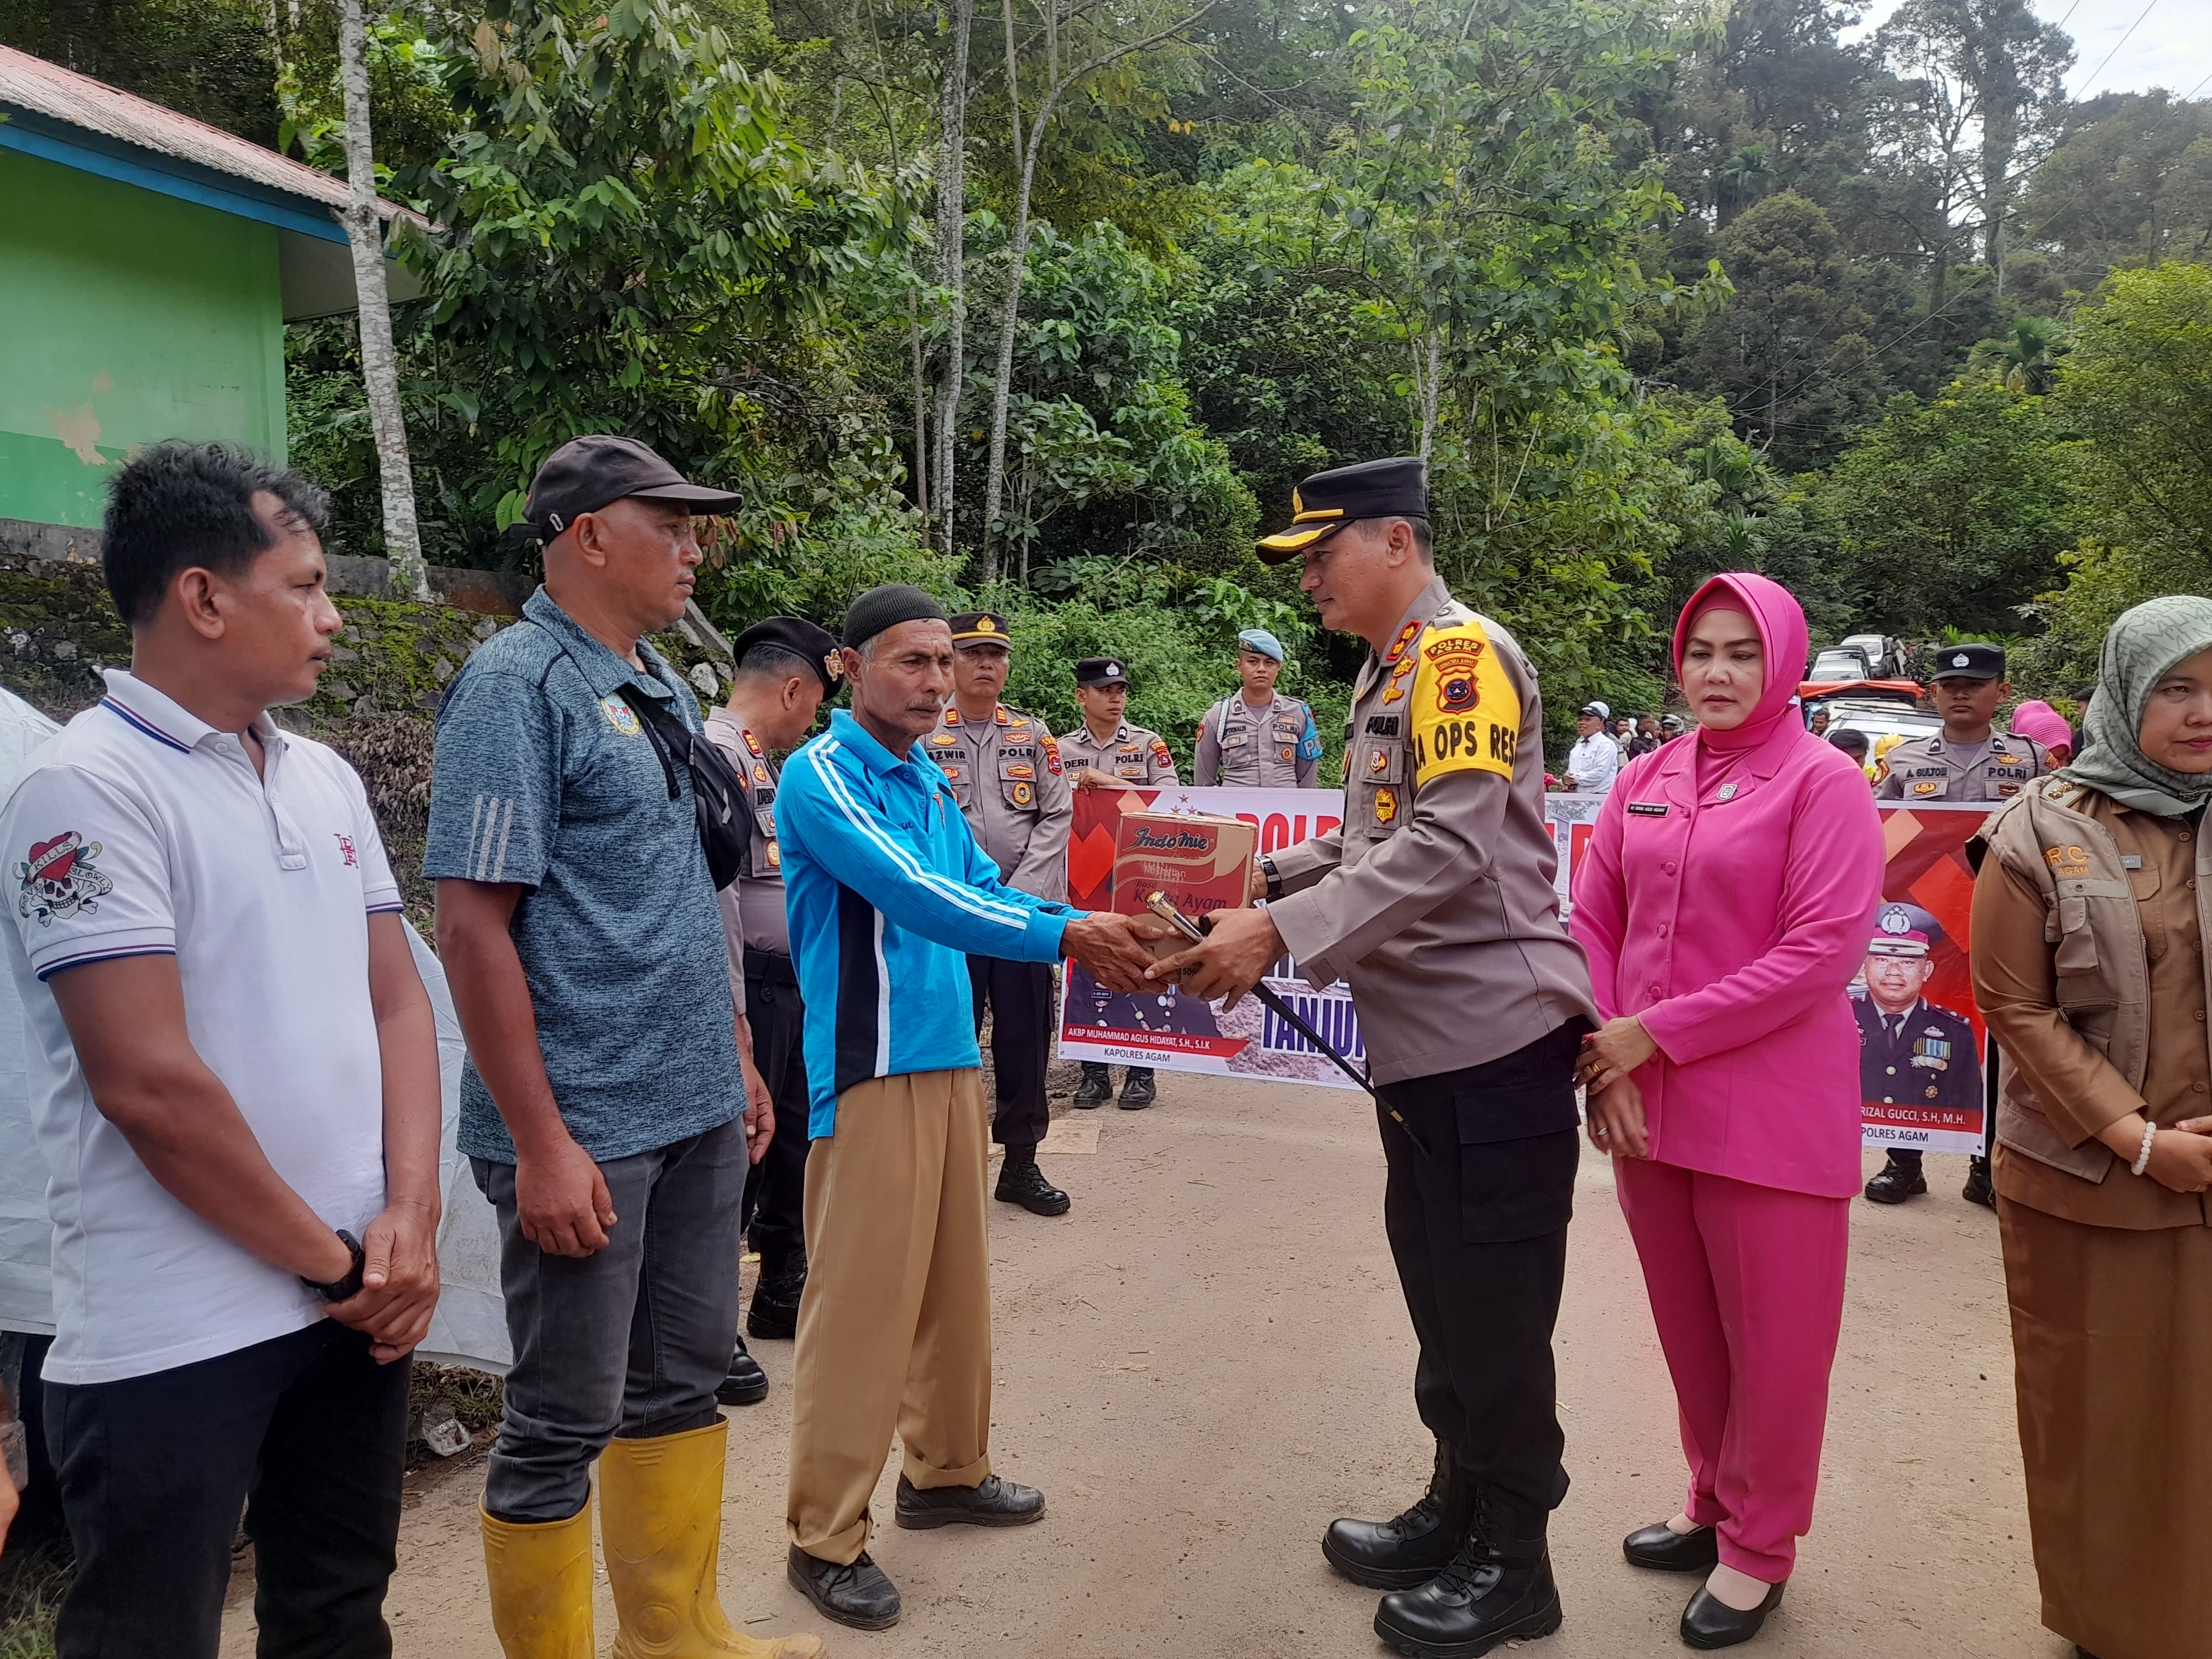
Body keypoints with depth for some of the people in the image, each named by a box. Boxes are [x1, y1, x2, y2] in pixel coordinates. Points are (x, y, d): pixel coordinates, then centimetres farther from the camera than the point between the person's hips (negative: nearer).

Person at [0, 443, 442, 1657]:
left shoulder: (325, 779, 9)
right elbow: (149, 1081, -20)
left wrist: (410, 1221, -3)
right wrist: (335, 1258, -11)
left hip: (360, 1300, 7)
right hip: (173, 1340, -7)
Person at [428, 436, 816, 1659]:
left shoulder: (663, 690, 11)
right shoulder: (518, 685, -13)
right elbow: (472, 926, -18)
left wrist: (737, 1063, 17)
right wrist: (541, 1144, -20)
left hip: (696, 1113, 8)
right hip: (584, 1130, -8)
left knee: (685, 1376, 19)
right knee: (564, 1420, 5)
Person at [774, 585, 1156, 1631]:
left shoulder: (928, 780, 14)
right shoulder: (820, 774, -11)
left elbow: (985, 887, 12)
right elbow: (908, 893, -22)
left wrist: (1096, 928, -4)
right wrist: (1063, 938, -24)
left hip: (950, 1056, 8)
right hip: (870, 1067, -8)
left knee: (955, 1280, 16)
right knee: (861, 1298, -2)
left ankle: (946, 1471, 32)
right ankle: (825, 1537, 10)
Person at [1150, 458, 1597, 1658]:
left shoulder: (1462, 653, -14)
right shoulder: (1390, 674, 16)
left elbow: (1448, 847, -25)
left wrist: (1280, 935, -27)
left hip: (1492, 1039, -9)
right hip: (1419, 1044, 9)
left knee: (1494, 1315, 4)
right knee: (1441, 1300, 19)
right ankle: (1457, 1511, 36)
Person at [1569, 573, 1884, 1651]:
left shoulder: (1823, 783, -8)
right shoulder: (1647, 783, 7)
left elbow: (1824, 949, -16)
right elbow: (1592, 921, 7)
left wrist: (1656, 1034, -16)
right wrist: (1605, 1059, -6)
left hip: (1771, 1113, -4)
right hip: (1646, 1106, 5)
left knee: (1772, 1339, 8)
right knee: (1686, 1323, 17)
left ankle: (1758, 1548, 27)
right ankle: (1714, 1501, 38)